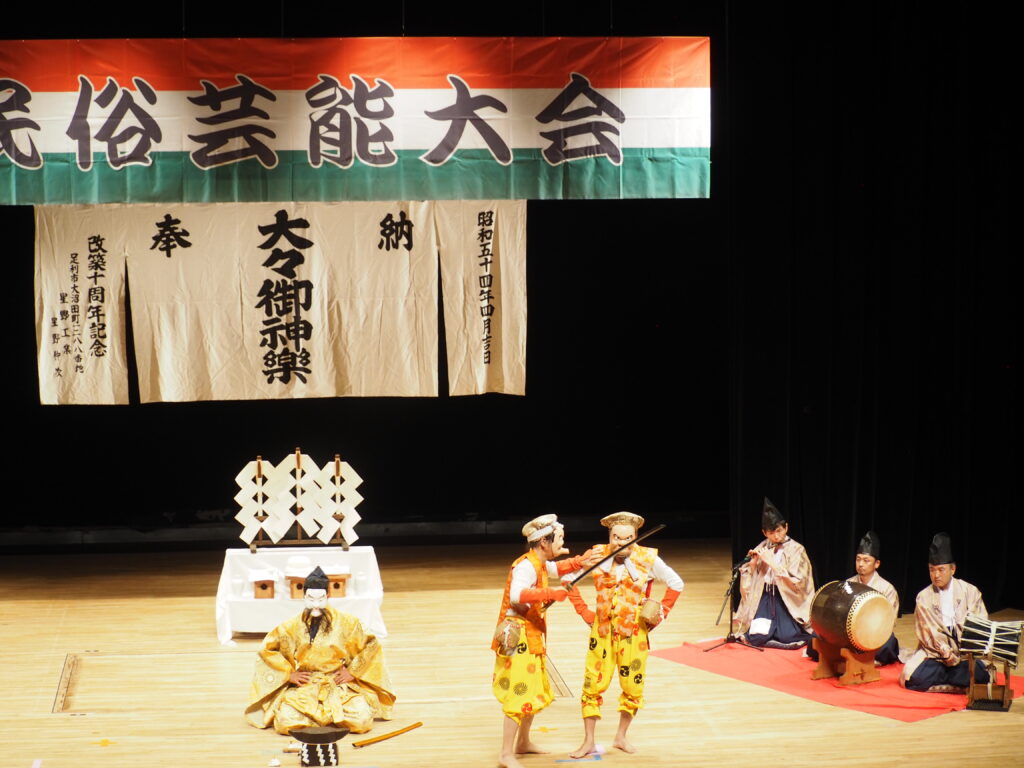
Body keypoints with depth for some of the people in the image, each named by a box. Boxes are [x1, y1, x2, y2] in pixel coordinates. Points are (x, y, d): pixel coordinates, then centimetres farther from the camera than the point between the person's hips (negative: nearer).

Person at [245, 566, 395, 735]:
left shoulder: (346, 623, 2)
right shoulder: (292, 627, 3)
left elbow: (370, 647, 10)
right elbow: (267, 650, 11)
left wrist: (353, 672, 0)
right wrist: (289, 674, 1)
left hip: (340, 687, 0)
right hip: (303, 688, 0)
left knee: (362, 720, -26)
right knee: (286, 722, -28)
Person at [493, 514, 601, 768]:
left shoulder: (539, 563, 10)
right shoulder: (526, 566, -20)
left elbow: (555, 568, 33)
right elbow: (516, 595, -38)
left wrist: (580, 562, 17)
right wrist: (551, 593, -37)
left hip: (532, 639, 10)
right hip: (518, 638, -10)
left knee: (535, 692, 20)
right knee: (519, 695, -11)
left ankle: (523, 742, 35)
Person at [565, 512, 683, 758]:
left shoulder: (648, 559, -8)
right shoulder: (597, 555, -7)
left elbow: (676, 584, 6)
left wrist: (659, 614, 0)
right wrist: (585, 613, 1)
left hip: (634, 634, 0)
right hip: (602, 631, 0)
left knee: (632, 687, 7)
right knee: (593, 685, -1)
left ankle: (621, 736, 28)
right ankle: (588, 742, 11)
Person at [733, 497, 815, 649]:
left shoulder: (796, 550, -7)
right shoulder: (762, 549, 5)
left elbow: (797, 582, -17)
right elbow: (748, 582, 8)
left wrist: (773, 563, -19)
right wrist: (752, 564, -12)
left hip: (788, 599, -3)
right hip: (765, 597, 3)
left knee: (787, 638, -23)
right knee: (756, 638, -18)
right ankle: (769, 624, 16)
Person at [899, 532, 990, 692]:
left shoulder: (970, 592, 4)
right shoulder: (924, 598, 3)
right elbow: (930, 635, -3)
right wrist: (951, 658, -16)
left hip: (966, 653, 0)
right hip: (935, 653, 0)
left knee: (981, 674, -31)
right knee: (912, 678, -28)